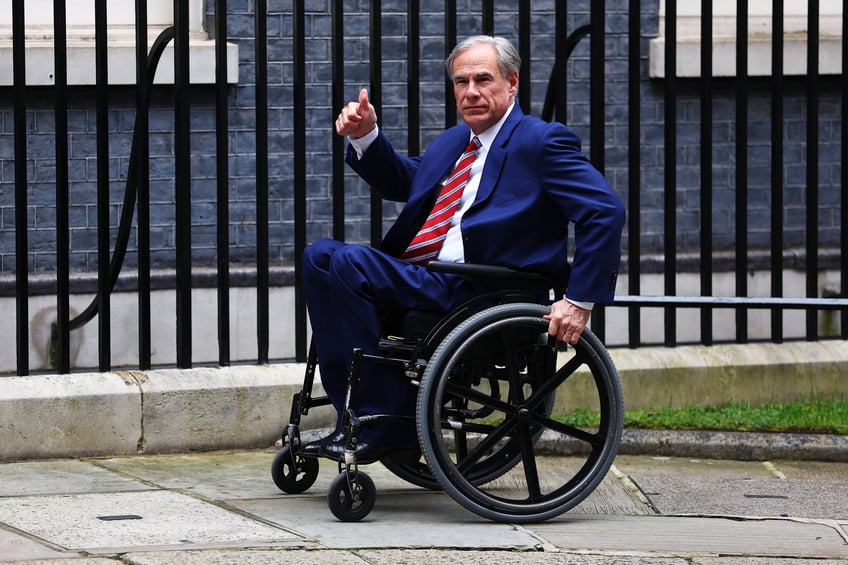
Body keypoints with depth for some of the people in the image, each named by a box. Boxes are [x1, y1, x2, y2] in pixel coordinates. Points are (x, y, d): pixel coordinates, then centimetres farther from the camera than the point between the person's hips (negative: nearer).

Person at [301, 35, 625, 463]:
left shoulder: (542, 142, -3)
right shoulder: (452, 142, 23)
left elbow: (606, 212, -12)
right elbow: (401, 182, 38)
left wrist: (581, 301, -18)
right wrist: (365, 136, 18)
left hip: (476, 294, -9)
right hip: (417, 277, 9)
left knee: (348, 263, -24)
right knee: (320, 256, -7)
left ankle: (384, 423, -21)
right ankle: (360, 419, -13)